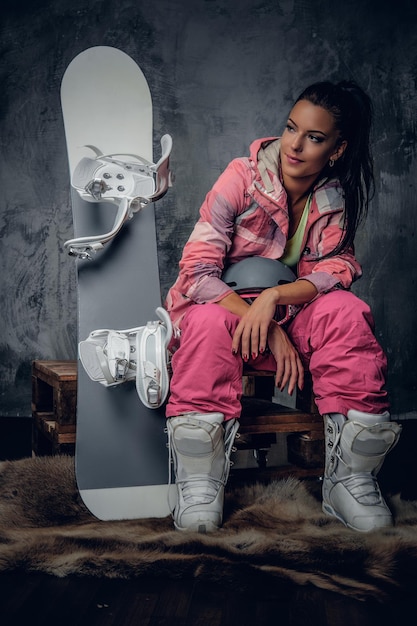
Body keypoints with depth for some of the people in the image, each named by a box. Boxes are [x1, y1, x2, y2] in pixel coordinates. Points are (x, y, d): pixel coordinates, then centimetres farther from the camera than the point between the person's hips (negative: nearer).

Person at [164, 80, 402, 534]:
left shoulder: (336, 198, -2)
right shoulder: (242, 178, -14)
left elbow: (336, 268, -15)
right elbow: (197, 271, -20)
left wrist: (273, 298, -35)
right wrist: (267, 329, -30)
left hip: (289, 313, 3)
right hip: (220, 304, -2)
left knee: (347, 313, -26)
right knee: (209, 322, -37)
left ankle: (349, 479, -24)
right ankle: (199, 483, -29)